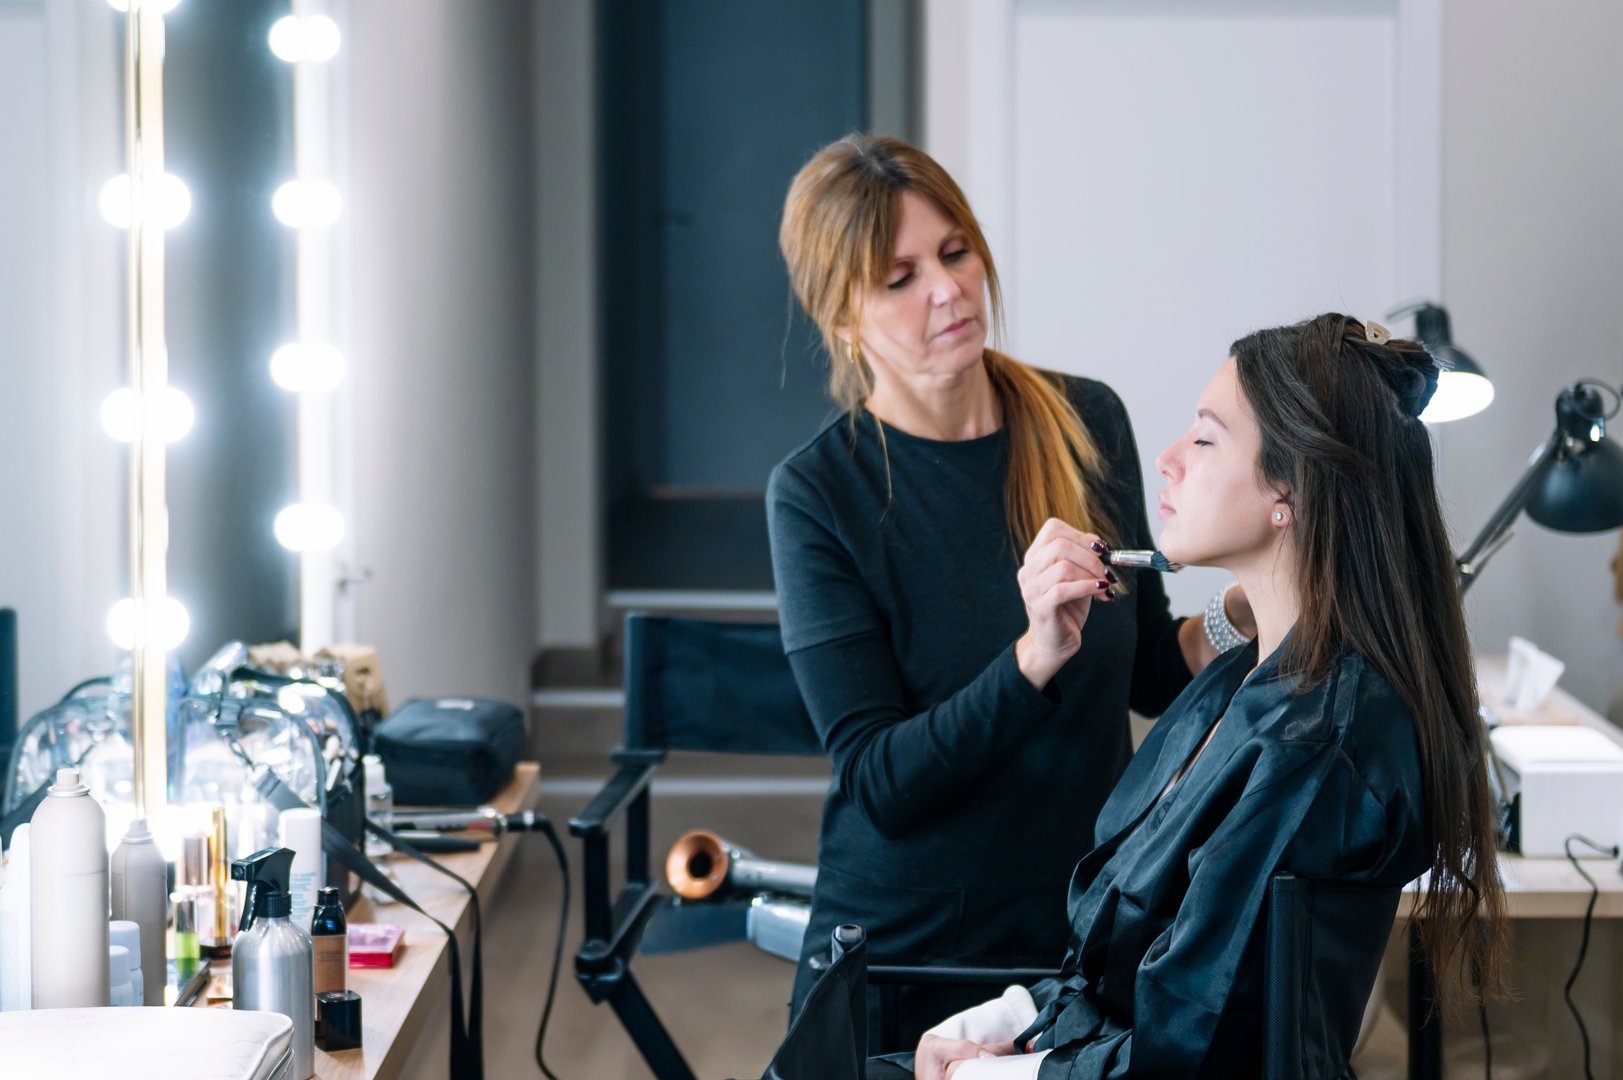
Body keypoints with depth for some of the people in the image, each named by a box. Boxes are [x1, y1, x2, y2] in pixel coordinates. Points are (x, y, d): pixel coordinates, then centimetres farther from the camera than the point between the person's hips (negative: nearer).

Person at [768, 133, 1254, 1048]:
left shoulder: (1086, 423, -2)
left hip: (1092, 930, 3)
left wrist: (1239, 615, -12)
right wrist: (1037, 654, -31)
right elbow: (878, 782, -19)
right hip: (908, 950, -3)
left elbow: (1151, 677, 8)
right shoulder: (819, 493, -13)